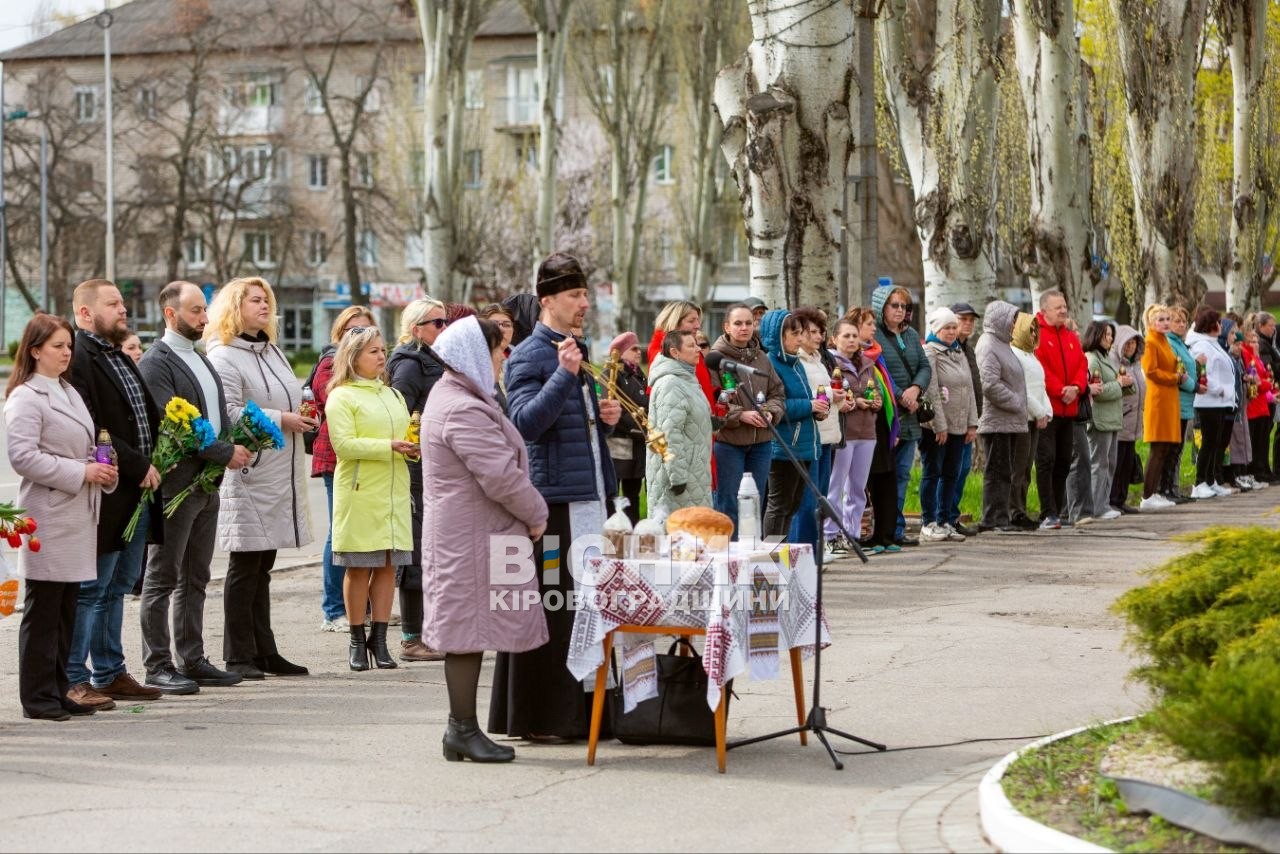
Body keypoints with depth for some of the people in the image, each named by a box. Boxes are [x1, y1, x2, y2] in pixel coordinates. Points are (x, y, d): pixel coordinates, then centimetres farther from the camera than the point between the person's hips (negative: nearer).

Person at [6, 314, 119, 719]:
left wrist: (102, 468, 7)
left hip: (77, 516, 9)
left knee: (66, 609, 11)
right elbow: (23, 456, -19)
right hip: (48, 520, -9)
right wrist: (81, 472, -19)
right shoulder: (25, 398, -9)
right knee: (42, 610, -4)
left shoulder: (69, 393, 19)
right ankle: (38, 697, 1)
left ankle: (60, 692, 18)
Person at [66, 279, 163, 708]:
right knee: (91, 590, -5)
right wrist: (138, 466, -18)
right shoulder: (78, 361, -14)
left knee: (117, 587, 15)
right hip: (105, 498, -9)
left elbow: (149, 416, 24)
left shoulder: (122, 360, 19)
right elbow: (92, 432, -22)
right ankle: (72, 680, 1)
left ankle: (110, 673, 22)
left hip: (136, 494, 10)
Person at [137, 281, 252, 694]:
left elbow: (219, 414, 22)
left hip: (207, 485, 9)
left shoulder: (201, 360, 17)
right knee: (163, 578, -2)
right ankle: (158, 665, 2)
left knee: (195, 579, 12)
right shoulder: (157, 363, -12)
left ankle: (192, 659, 18)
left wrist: (239, 446, 2)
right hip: (175, 485, -9)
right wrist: (226, 453, -17)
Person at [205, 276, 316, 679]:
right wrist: (280, 419, -18)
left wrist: (303, 414, 11)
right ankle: (239, 656, 2)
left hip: (281, 475, 9)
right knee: (245, 567, -4)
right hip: (249, 475, -8)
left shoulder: (273, 352, 19)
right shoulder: (224, 356, -10)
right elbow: (228, 413, -20)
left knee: (262, 567, 13)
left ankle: (264, 651, 17)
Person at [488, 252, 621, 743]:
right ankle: (537, 717, 0)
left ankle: (580, 711, 18)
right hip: (552, 498, -9)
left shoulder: (575, 352, 19)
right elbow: (526, 423, -20)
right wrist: (564, 375, -27)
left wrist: (606, 418, 9)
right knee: (548, 607, -6)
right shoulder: (529, 357, -8)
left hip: (589, 496, 9)